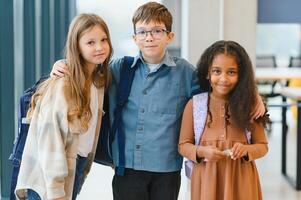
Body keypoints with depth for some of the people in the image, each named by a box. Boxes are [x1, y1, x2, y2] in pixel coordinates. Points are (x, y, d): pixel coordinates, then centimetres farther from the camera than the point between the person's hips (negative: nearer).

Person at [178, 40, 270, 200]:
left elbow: (262, 146, 5)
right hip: (207, 179, 0)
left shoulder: (248, 105, -2)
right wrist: (201, 151, -16)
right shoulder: (194, 105, -3)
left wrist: (246, 149, -15)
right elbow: (183, 145, 2)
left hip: (240, 179, 0)